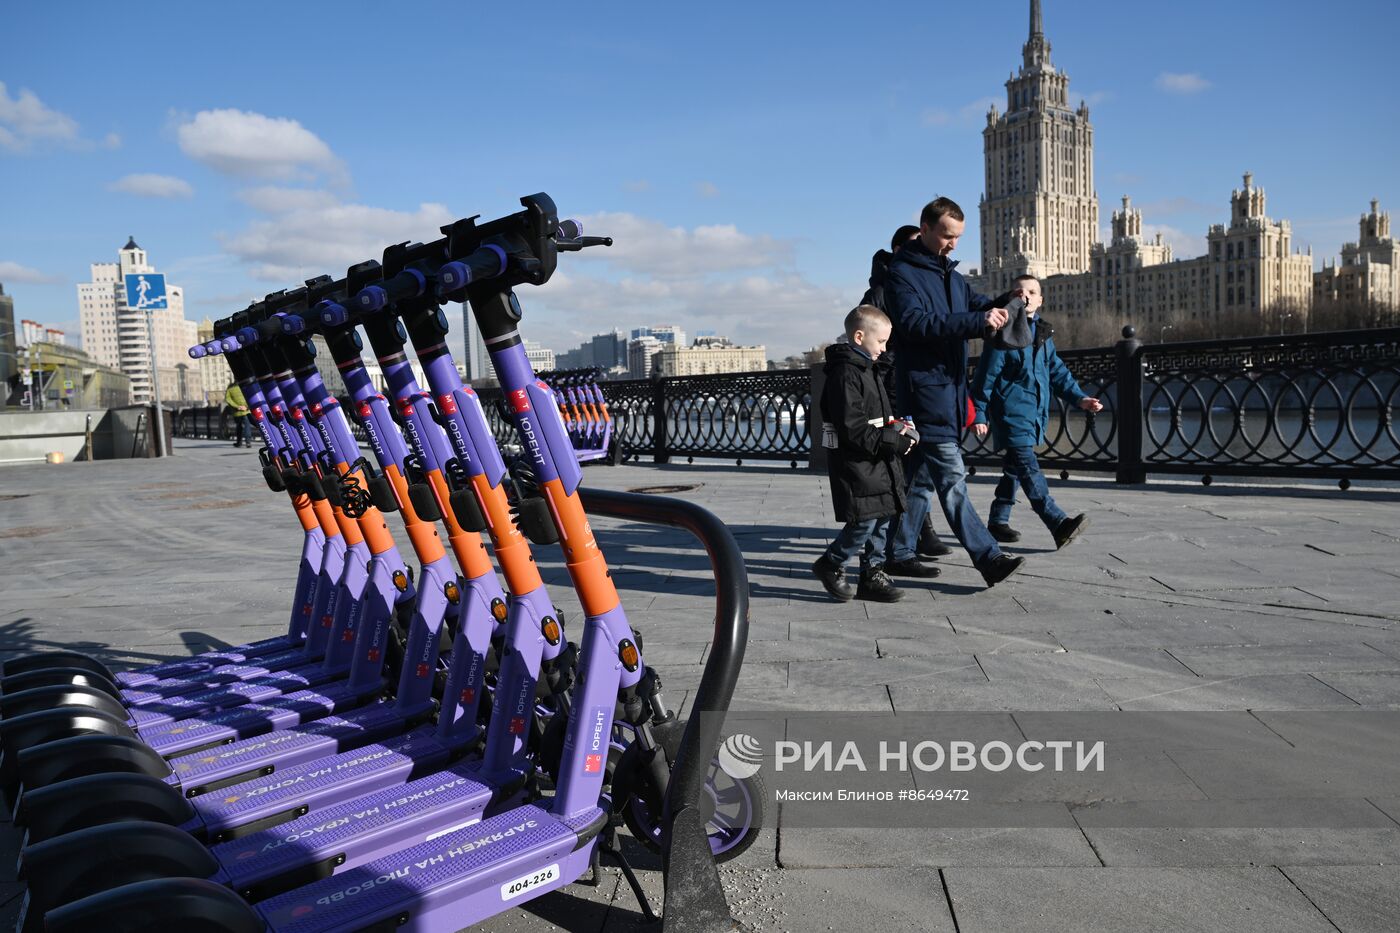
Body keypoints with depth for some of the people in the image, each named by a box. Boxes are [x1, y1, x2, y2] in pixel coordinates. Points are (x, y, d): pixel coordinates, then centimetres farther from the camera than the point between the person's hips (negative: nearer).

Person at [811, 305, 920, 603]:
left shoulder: (866, 370, 16)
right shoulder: (845, 374, -17)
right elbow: (853, 429, -23)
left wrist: (894, 427, 6)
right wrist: (896, 441, -20)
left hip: (877, 463, 10)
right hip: (855, 464, -10)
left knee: (882, 519, 11)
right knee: (865, 521, -7)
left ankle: (872, 573, 21)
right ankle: (829, 564, 13)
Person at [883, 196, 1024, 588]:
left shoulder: (950, 273, 20)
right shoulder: (903, 273, -8)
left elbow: (976, 302, 21)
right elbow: (914, 322, -22)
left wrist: (995, 307, -4)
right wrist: (978, 321, -28)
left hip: (951, 383, 9)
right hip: (924, 384, -9)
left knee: (924, 475, 12)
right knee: (952, 477, -10)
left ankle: (900, 553, 20)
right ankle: (988, 558, -12)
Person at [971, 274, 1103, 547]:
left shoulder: (1044, 334, 13)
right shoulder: (1003, 333, -8)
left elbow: (1057, 371, 18)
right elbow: (986, 376, -7)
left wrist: (1079, 398, 7)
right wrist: (979, 414, -8)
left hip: (1035, 412, 8)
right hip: (1011, 411, -8)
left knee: (1015, 467, 14)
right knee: (1028, 466, -16)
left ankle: (998, 521, 25)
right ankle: (1059, 524, -24)